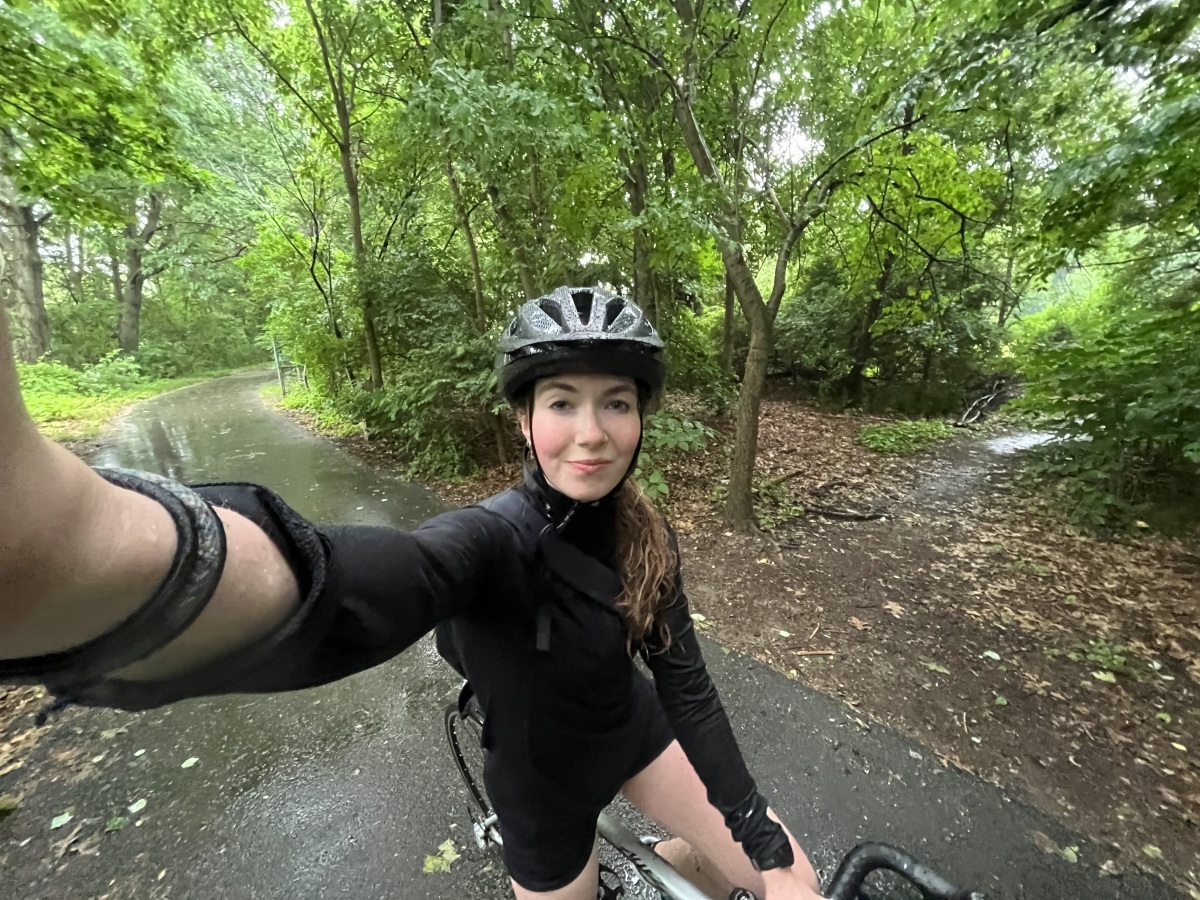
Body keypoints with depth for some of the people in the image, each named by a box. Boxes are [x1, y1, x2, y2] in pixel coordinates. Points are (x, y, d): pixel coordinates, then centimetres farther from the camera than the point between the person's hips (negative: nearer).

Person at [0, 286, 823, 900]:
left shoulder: (647, 535, -16)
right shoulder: (498, 537, -34)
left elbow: (687, 681, -12)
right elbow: (351, 593, -56)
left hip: (635, 734, 4)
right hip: (545, 783, -3)